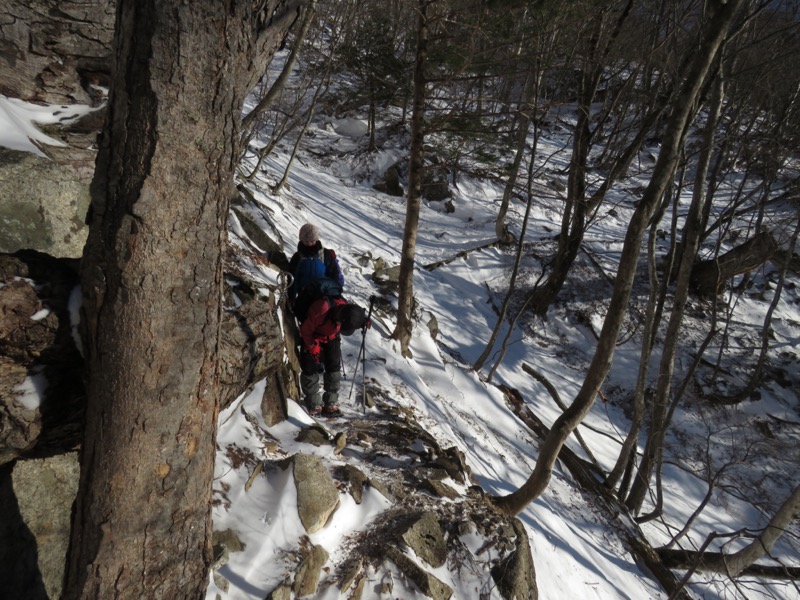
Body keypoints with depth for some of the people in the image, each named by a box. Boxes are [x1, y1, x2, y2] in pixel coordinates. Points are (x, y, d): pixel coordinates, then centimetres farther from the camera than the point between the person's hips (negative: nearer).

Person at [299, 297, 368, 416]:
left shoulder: (346, 309, -25)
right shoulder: (322, 309, -41)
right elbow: (306, 330, -23)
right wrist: (313, 348, -17)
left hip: (331, 338, 4)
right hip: (312, 338, -4)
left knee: (334, 368, 0)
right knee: (310, 369, -5)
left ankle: (331, 404, 8)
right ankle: (314, 406, 5)